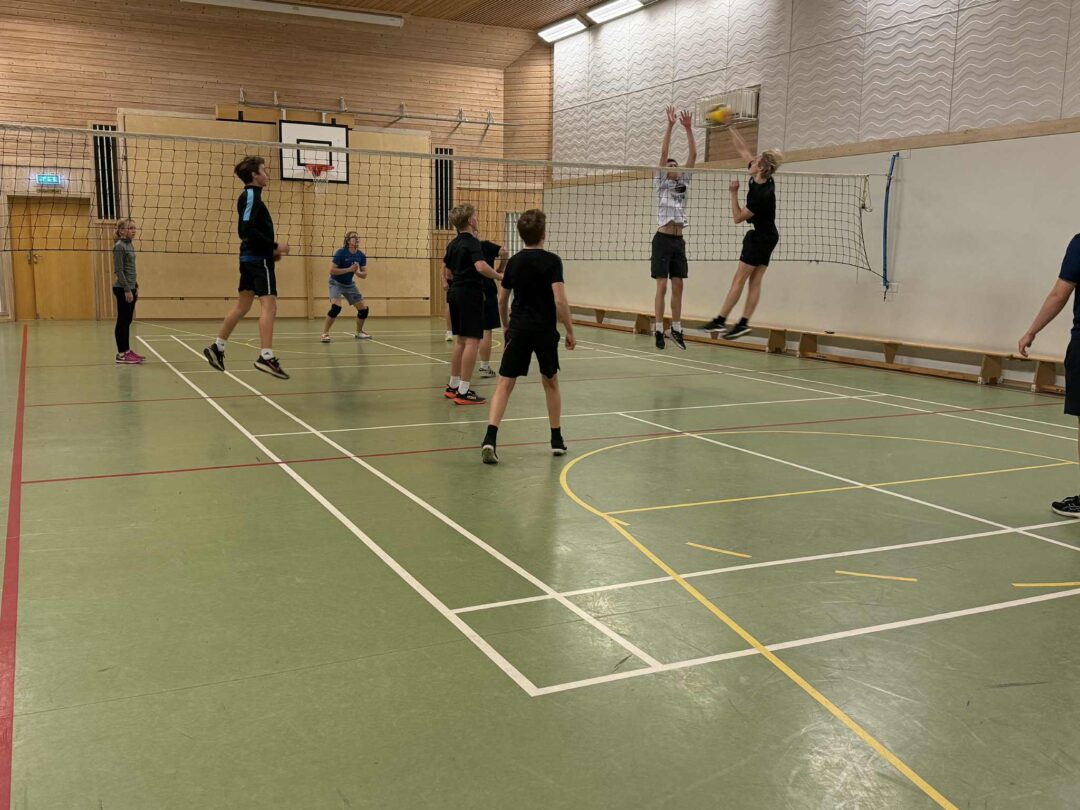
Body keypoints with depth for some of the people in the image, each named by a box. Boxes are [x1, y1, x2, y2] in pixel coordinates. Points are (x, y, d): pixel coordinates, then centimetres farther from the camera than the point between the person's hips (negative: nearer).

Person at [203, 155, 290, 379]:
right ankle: (266, 357, -21)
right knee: (269, 306, -14)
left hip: (250, 258, 10)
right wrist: (275, 246, -19)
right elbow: (248, 230, -21)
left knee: (242, 306, 15)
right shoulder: (252, 195, -11)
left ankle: (217, 347, 22)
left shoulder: (249, 196, 17)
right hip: (259, 259, -10)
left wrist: (270, 250, 15)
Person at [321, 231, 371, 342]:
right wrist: (349, 269, -26)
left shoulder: (361, 256, -5)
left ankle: (359, 333, 27)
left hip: (350, 284, 6)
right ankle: (325, 334, -17)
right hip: (336, 283, -6)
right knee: (336, 307, -27)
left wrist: (357, 272, -22)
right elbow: (332, 270, -22)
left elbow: (364, 275, 0)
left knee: (363, 309, 4)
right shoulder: (341, 252, -19)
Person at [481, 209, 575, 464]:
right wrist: (570, 330, -6)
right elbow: (560, 300, -16)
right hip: (545, 331, -2)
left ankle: (490, 439, -19)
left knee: (505, 383, -1)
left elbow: (502, 299, 14)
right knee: (551, 382, 17)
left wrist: (506, 326, 29)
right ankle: (557, 440, 25)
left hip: (518, 329, 2)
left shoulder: (514, 262, 6)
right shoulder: (552, 261, -8)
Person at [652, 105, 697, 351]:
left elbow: (693, 155, 7)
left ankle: (676, 328, 12)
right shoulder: (661, 183, 2)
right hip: (663, 239, -5)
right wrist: (670, 126, -11)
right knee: (662, 287, -6)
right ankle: (658, 330, -3)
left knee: (678, 287, 6)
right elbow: (664, 153, -7)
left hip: (679, 241, 5)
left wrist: (689, 129, 1)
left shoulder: (683, 183, 14)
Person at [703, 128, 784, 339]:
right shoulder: (759, 178, -3)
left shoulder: (762, 194, -26)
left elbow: (738, 218, -17)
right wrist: (729, 128, 3)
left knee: (738, 280, -5)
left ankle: (720, 321, -1)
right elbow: (743, 150, 5)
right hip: (767, 237, 9)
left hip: (760, 238, -9)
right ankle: (744, 323, 5)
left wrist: (733, 193, -19)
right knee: (755, 282, 5)